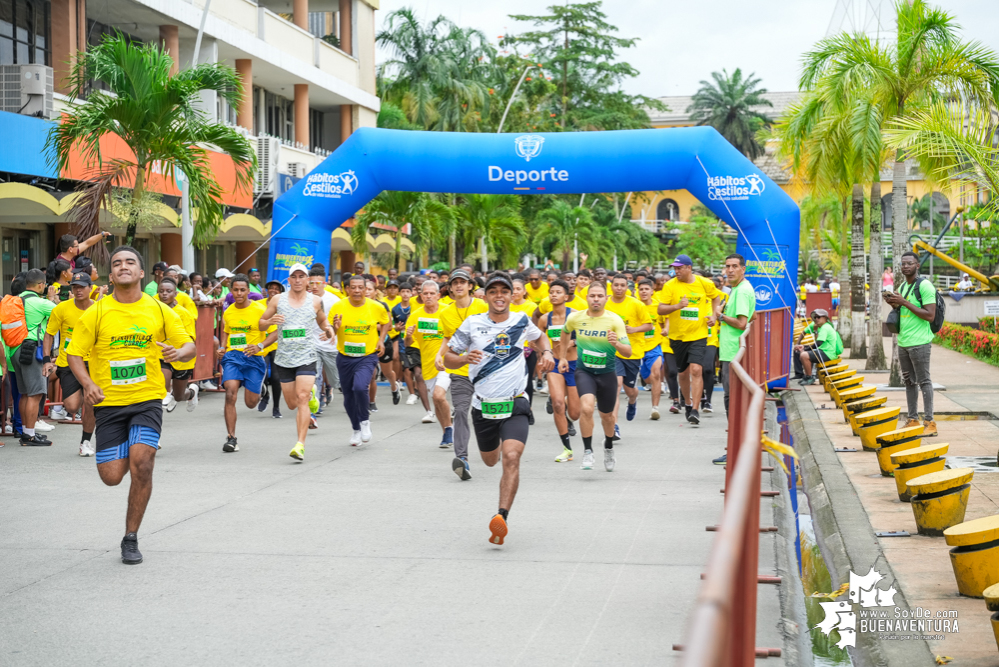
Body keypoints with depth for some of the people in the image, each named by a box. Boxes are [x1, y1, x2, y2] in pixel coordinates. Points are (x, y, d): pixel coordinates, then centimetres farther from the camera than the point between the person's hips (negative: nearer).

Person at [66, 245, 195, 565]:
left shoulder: (160, 310, 2)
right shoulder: (95, 314, -1)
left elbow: (189, 346, 7)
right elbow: (75, 354, 2)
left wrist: (179, 352, -17)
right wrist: (88, 383, -16)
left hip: (147, 398, 0)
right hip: (109, 403, 0)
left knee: (141, 463, -17)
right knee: (111, 476, -3)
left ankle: (130, 538, 0)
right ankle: (125, 452, 37)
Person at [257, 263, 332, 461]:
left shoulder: (315, 301, 4)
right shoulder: (277, 300, 3)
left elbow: (322, 321, 22)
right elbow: (260, 325, 8)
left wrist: (329, 330, -1)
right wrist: (270, 321, -15)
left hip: (306, 357, -2)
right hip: (283, 358, 2)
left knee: (301, 398, -17)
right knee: (292, 404, 9)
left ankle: (300, 444, -17)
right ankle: (310, 392, 45)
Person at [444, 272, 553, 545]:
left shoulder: (521, 320, 1)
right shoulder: (472, 324, -3)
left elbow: (539, 336, 24)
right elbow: (448, 358, 2)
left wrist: (547, 353, 3)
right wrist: (465, 358, -20)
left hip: (515, 405, -1)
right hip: (483, 406, 1)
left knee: (511, 458, -22)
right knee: (490, 460, 19)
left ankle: (502, 516, -26)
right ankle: (497, 442, 57)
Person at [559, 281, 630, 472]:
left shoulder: (614, 320, -13)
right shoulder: (575, 318, -7)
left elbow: (628, 352, -14)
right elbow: (565, 333, 18)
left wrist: (616, 343, -34)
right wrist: (562, 357, 17)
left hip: (607, 373, 0)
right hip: (584, 371, 0)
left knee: (607, 415, 14)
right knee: (586, 408, -25)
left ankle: (609, 448, 44)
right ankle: (587, 452, -11)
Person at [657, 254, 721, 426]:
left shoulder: (705, 283, -1)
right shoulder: (670, 285, -4)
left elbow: (716, 296, 20)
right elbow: (660, 310, -8)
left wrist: (713, 315, 7)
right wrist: (677, 306, -25)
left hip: (698, 335, -2)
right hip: (677, 336, 2)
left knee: (696, 370, -16)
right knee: (683, 373, 12)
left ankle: (695, 410, -15)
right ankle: (688, 404, 35)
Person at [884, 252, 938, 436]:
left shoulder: (924, 286, -10)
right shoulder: (902, 287, 16)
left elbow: (930, 315, -17)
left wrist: (904, 303, -18)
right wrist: (894, 304, 5)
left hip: (919, 342, -8)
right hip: (903, 342, 8)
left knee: (924, 381, -7)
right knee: (909, 381, 11)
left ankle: (929, 422, -5)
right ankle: (912, 419, 17)